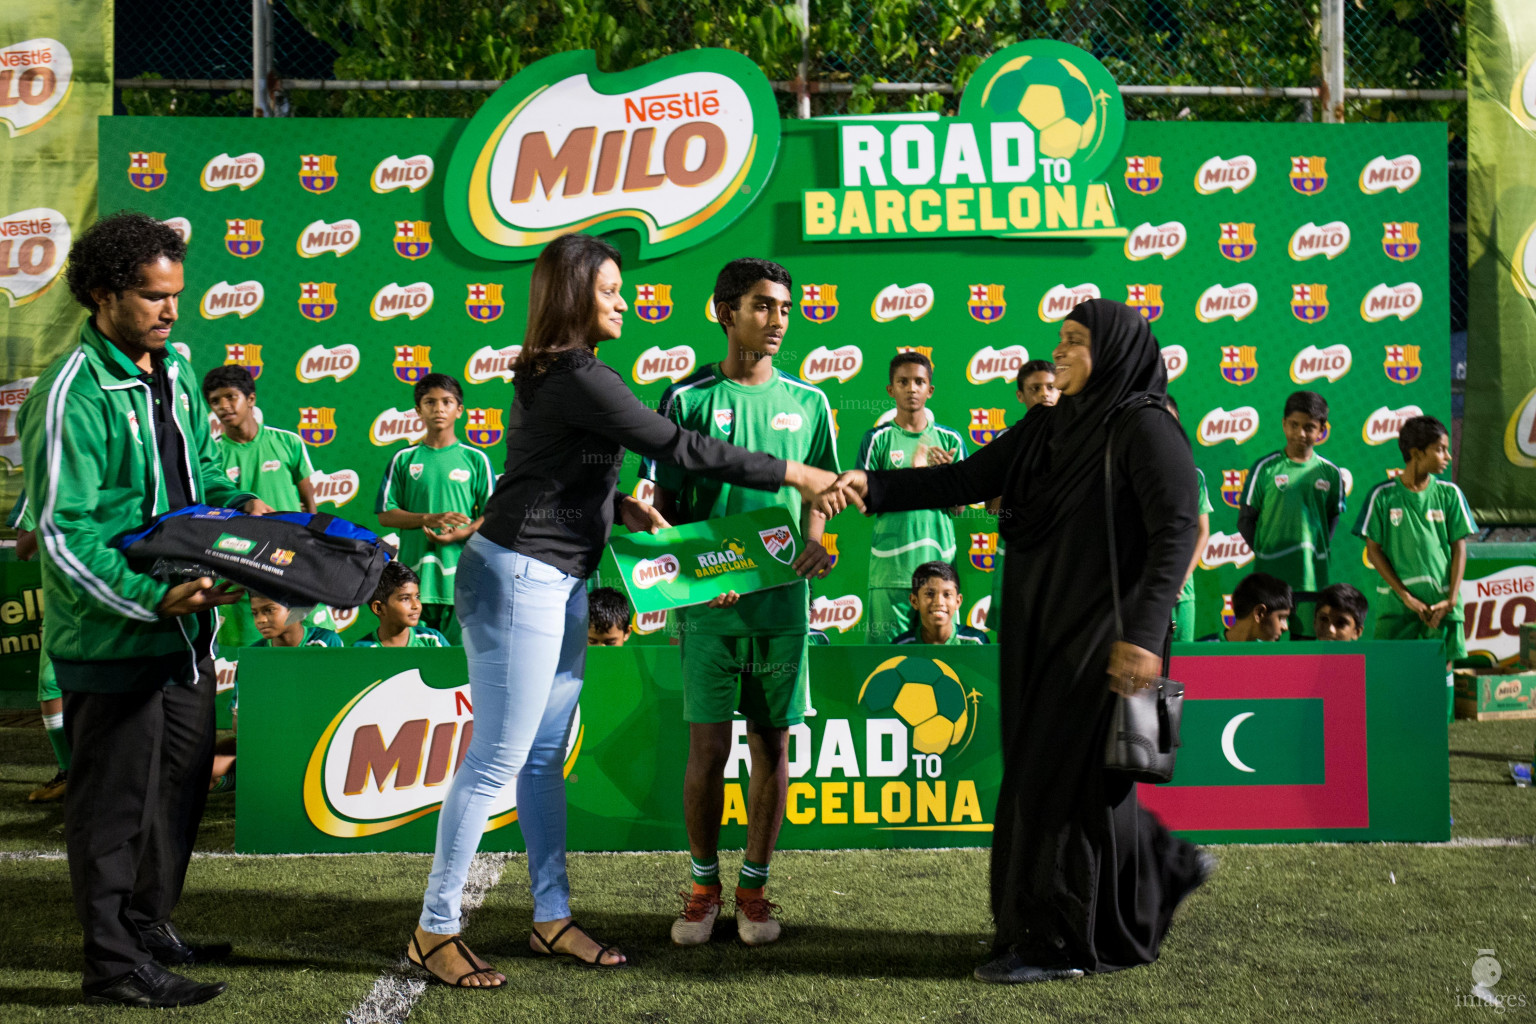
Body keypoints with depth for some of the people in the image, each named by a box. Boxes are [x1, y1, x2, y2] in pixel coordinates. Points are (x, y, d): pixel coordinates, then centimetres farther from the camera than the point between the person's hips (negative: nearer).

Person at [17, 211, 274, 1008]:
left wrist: (240, 503, 3)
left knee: (183, 781, 18)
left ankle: (150, 925, 35)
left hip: (185, 624, 9)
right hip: (112, 637, -8)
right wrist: (151, 600, -27)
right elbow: (64, 536, -19)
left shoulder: (175, 368, 9)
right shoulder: (72, 396, -17)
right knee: (114, 799, 2)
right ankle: (113, 963, 14)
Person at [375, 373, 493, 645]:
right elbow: (385, 515, 7)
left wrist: (460, 534, -13)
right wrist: (430, 518, -9)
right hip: (415, 574, 1)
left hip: (461, 574, -1)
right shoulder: (404, 459, 10)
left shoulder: (475, 459, 7)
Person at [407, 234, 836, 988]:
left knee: (545, 756, 12)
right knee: (499, 758, -5)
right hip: (519, 576, -10)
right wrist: (790, 474, -14)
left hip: (556, 583, 10)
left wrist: (619, 506, 8)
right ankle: (434, 928, 4)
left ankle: (553, 917, 20)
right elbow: (679, 447, -18)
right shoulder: (577, 376, -17)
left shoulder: (551, 373, 13)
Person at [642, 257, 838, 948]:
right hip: (708, 604, -2)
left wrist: (812, 547, -7)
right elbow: (665, 508, 2)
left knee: (772, 745, 6)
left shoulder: (806, 403, 8)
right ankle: (704, 884, 19)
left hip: (782, 601, 2)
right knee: (708, 746, 0)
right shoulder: (688, 398, 1)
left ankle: (754, 885, 21)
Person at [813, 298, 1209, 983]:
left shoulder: (1145, 427, -10)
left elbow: (1176, 531, -16)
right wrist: (873, 487, -4)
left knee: (1066, 772, -4)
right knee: (1043, 768, 13)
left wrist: (1144, 632, -25)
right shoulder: (1048, 426, 13)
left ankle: (1062, 941, 8)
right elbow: (970, 479, 8)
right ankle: (1162, 868, 33)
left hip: (1102, 634, -8)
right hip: (1043, 628, 8)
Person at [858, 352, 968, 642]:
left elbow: (958, 507, 10)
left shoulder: (950, 440, 11)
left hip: (939, 558, 2)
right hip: (890, 562, -2)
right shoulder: (878, 439, 4)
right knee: (886, 643, -5)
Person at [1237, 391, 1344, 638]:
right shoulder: (1266, 468, -2)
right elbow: (1245, 520, 3)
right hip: (1270, 575, -2)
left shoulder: (1330, 473, 5)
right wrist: (1263, 551, -4)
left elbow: (1332, 518, 15)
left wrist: (1318, 551, 5)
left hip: (1313, 578, 2)